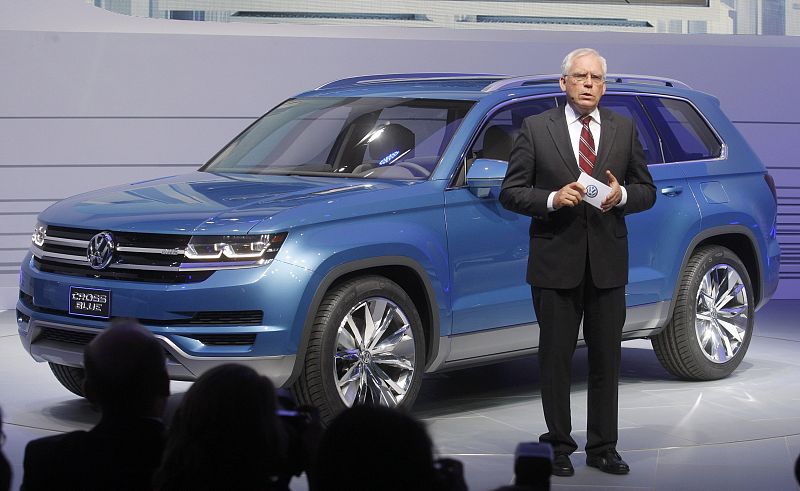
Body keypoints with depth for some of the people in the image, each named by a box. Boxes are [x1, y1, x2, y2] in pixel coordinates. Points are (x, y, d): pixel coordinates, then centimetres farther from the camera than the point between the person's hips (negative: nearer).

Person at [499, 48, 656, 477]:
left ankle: (602, 448, 15)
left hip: (608, 264, 2)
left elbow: (647, 191, 11)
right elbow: (510, 192, -1)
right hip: (555, 263, -2)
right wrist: (552, 199, -17)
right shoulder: (535, 128, 0)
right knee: (555, 358, 4)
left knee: (606, 360, 6)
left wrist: (621, 195, -11)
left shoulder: (624, 130, 8)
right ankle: (559, 446, 14)